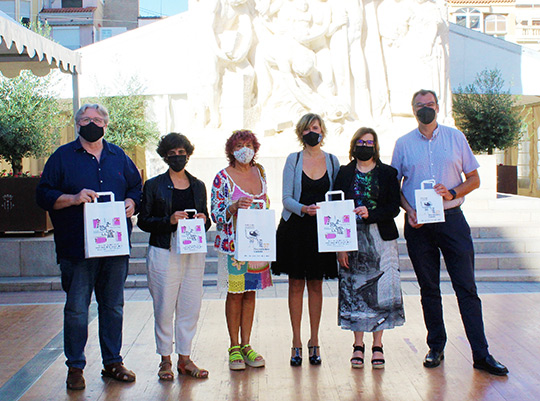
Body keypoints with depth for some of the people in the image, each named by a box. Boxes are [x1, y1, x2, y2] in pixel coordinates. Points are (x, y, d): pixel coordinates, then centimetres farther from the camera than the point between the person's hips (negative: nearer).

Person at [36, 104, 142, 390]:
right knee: (76, 308, -2)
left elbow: (136, 188, 20)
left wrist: (131, 202, -2)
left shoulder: (119, 157, 14)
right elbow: (43, 195, 0)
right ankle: (75, 367, 10)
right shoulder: (62, 157, 4)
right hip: (78, 246, -3)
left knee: (113, 306, 10)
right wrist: (73, 199, -16)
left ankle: (113, 362, 21)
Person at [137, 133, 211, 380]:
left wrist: (203, 220, -4)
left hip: (194, 254, 3)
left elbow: (206, 218, 20)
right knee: (164, 308, -1)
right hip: (165, 253, -3)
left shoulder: (198, 186, 14)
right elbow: (143, 221, -1)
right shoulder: (154, 185, 3)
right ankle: (165, 361, 12)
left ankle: (185, 359, 15)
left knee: (190, 306, 4)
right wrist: (169, 221, -16)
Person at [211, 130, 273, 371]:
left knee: (250, 292, 8)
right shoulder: (223, 178, -7)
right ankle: (234, 347, 11)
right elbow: (216, 215, -9)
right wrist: (235, 207, -25)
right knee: (235, 293, 0)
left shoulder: (260, 172, 8)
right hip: (232, 242, -5)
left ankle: (246, 345, 16)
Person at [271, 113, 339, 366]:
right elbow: (287, 198, -4)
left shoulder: (332, 161, 6)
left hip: (321, 229, 1)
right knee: (296, 285, 3)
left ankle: (314, 341, 16)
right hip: (295, 228, -1)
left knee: (315, 285, 7)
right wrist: (304, 209, -22)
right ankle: (296, 343, 10)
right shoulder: (293, 160, 1)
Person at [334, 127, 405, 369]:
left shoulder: (387, 173, 5)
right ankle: (358, 345, 12)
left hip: (381, 239, 0)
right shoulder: (344, 173, 6)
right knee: (354, 290, 1)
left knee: (380, 290, -2)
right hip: (352, 239, 0)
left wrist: (370, 213, -18)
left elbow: (394, 208, 0)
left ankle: (377, 345, 8)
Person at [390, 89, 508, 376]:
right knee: (429, 289, 7)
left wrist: (451, 193, -11)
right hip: (418, 224, 1)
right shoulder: (403, 144, 7)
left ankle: (481, 354, -1)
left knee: (466, 287, -4)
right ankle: (436, 348, 18)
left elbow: (474, 179, 7)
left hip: (451, 219, -1)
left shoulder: (455, 137, 6)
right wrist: (408, 210, -6)